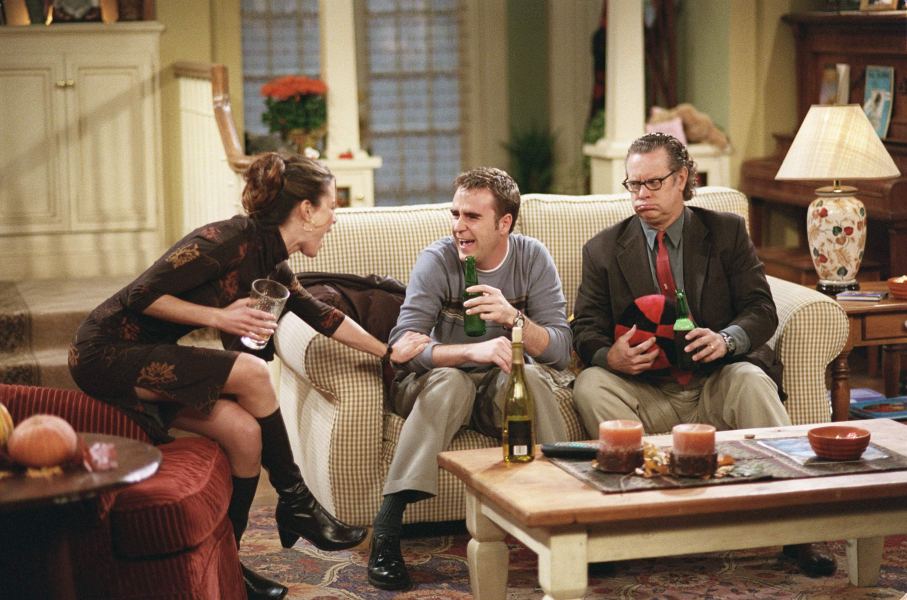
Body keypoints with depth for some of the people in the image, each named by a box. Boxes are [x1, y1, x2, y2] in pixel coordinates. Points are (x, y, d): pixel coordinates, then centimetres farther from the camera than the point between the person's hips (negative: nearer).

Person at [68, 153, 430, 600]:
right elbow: (140, 296, -21)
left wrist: (389, 351, 26)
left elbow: (320, 316, 22)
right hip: (106, 351, -8)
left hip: (146, 361, 8)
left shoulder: (272, 267, 8)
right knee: (250, 373, -22)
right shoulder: (231, 240, -19)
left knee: (245, 430, -13)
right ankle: (294, 501, -6)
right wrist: (219, 316, -24)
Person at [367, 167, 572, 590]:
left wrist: (514, 318, -31)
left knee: (530, 376, -30)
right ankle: (387, 526, -36)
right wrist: (472, 351, -38)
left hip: (504, 386, 2)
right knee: (449, 381, -34)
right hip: (440, 384, -1)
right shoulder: (437, 261, -12)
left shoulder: (532, 259, -6)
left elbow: (560, 352, -13)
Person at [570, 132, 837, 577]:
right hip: (644, 393, 1)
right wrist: (610, 355, -21)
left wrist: (726, 339, -22)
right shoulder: (603, 249, 11)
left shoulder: (727, 232, 10)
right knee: (589, 385, -29)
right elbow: (586, 330, 4)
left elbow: (761, 310, 2)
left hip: (717, 383, -1)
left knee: (752, 383, -35)